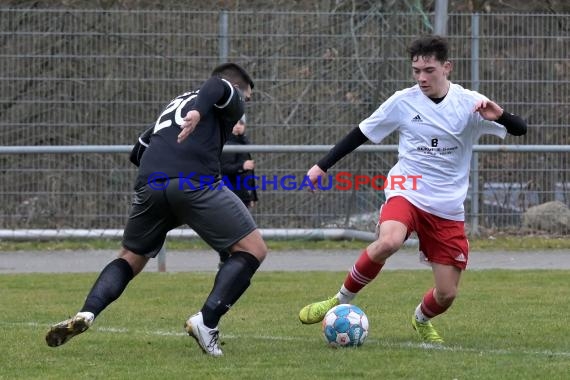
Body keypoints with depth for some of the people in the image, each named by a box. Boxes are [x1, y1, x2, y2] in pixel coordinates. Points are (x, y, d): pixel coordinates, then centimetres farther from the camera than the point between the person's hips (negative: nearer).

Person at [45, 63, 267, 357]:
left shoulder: (176, 104, 38)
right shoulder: (231, 99, 20)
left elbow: (139, 150, 34)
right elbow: (218, 86, -6)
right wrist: (199, 112, -25)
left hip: (149, 185, 6)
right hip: (195, 185, -6)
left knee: (131, 260, 23)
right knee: (253, 250, 5)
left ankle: (86, 313, -2)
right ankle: (207, 320, -12)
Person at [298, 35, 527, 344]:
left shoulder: (469, 104, -5)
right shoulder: (403, 102, -3)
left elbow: (519, 130, -8)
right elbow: (361, 133, 8)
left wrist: (499, 116, -30)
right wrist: (322, 166, 5)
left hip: (448, 208, 1)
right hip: (406, 192, -1)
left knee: (446, 295, 0)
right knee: (389, 241, -36)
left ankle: (421, 320, 38)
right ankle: (341, 301, -14)